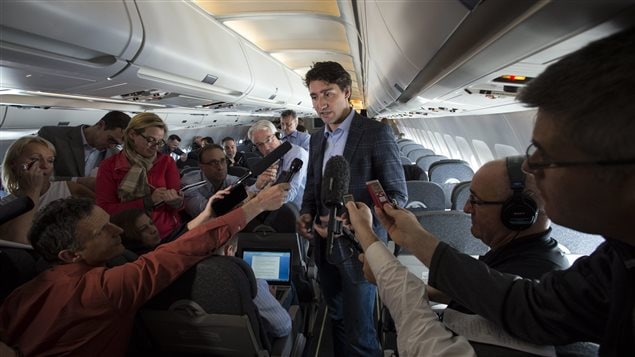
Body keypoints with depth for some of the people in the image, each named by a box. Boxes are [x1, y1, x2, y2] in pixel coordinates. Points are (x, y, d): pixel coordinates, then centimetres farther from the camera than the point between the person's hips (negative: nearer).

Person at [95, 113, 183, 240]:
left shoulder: (167, 162, 6)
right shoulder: (109, 166, 3)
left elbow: (179, 203, 2)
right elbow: (105, 209, -4)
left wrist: (174, 200, -21)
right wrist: (148, 201, -14)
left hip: (168, 234, 2)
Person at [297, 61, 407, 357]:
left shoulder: (376, 133, -12)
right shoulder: (316, 138, 9)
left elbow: (397, 194, -12)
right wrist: (307, 213, -2)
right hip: (325, 245, 6)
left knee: (358, 331, 4)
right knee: (337, 319, 21)